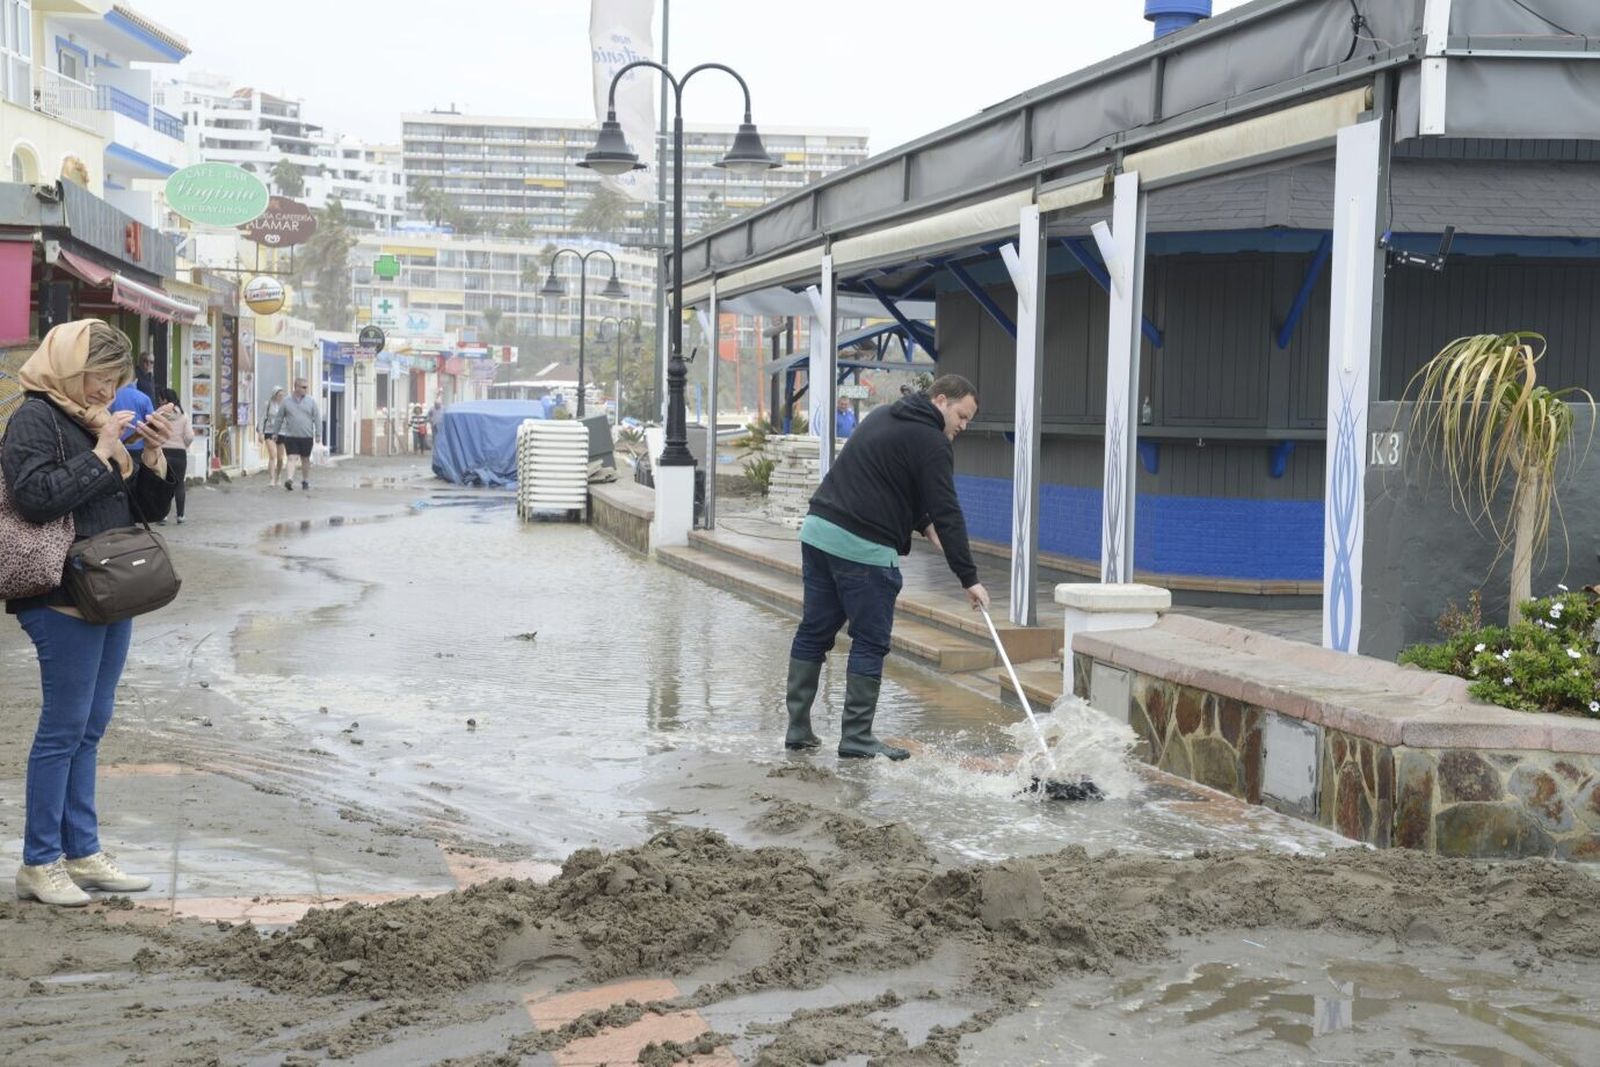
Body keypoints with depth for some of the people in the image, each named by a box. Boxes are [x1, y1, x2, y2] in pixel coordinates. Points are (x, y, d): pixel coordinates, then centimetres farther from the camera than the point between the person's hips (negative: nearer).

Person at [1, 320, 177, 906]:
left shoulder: (99, 422, 16)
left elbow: (152, 508, 17)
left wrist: (152, 453, 1)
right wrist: (101, 453, -17)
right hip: (64, 599, -8)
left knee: (89, 728, 12)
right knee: (63, 728, -3)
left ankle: (82, 853, 20)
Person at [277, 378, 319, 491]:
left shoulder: (311, 402, 4)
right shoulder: (286, 402, 3)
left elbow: (316, 419, 4)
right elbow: (280, 419, 9)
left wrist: (318, 434, -3)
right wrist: (276, 434, 9)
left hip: (306, 436, 1)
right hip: (290, 436, -1)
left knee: (305, 459, 9)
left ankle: (305, 481, 19)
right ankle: (288, 480, -20)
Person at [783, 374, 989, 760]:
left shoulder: (882, 419, 21)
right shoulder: (932, 442, -6)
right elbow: (947, 514, -10)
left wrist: (922, 522, 17)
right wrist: (969, 579, -9)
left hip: (818, 528, 9)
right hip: (863, 550, -9)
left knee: (813, 631, 12)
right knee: (870, 642, 0)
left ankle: (798, 728, 17)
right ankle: (856, 738, 4)